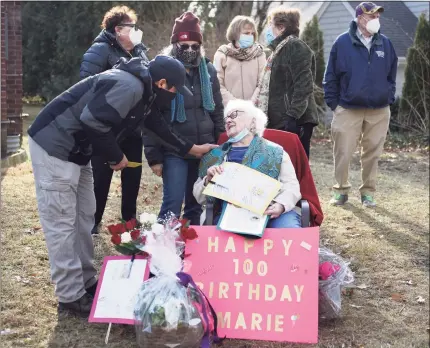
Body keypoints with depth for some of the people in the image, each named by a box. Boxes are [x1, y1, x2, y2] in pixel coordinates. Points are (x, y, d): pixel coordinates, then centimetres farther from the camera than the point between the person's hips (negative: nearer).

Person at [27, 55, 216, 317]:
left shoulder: (143, 93, 11)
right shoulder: (128, 87, -23)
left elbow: (158, 125, 26)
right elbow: (92, 121, -30)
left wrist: (191, 148, 32)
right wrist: (116, 156, -16)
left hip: (76, 152, 11)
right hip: (55, 147, -11)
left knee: (84, 217, 15)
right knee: (62, 222, -5)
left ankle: (87, 283, 25)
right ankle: (71, 297, 2)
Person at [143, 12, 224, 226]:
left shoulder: (208, 70, 7)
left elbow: (217, 110, 14)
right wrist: (154, 156, -8)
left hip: (204, 150, 4)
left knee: (197, 203, 11)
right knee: (173, 203, -9)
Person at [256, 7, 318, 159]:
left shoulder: (295, 46, -9)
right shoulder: (280, 49, 21)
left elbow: (303, 85, -18)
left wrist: (293, 116, -24)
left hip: (294, 121, -10)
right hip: (281, 121, 10)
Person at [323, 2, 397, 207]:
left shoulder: (385, 44, 6)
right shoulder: (343, 43, -3)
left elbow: (392, 75, 15)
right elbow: (330, 76, 0)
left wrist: (389, 99, 7)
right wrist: (333, 103, -2)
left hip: (379, 112, 3)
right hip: (348, 110, -2)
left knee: (372, 154, 8)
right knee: (343, 153, 0)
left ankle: (368, 192, 20)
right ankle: (341, 190, 17)